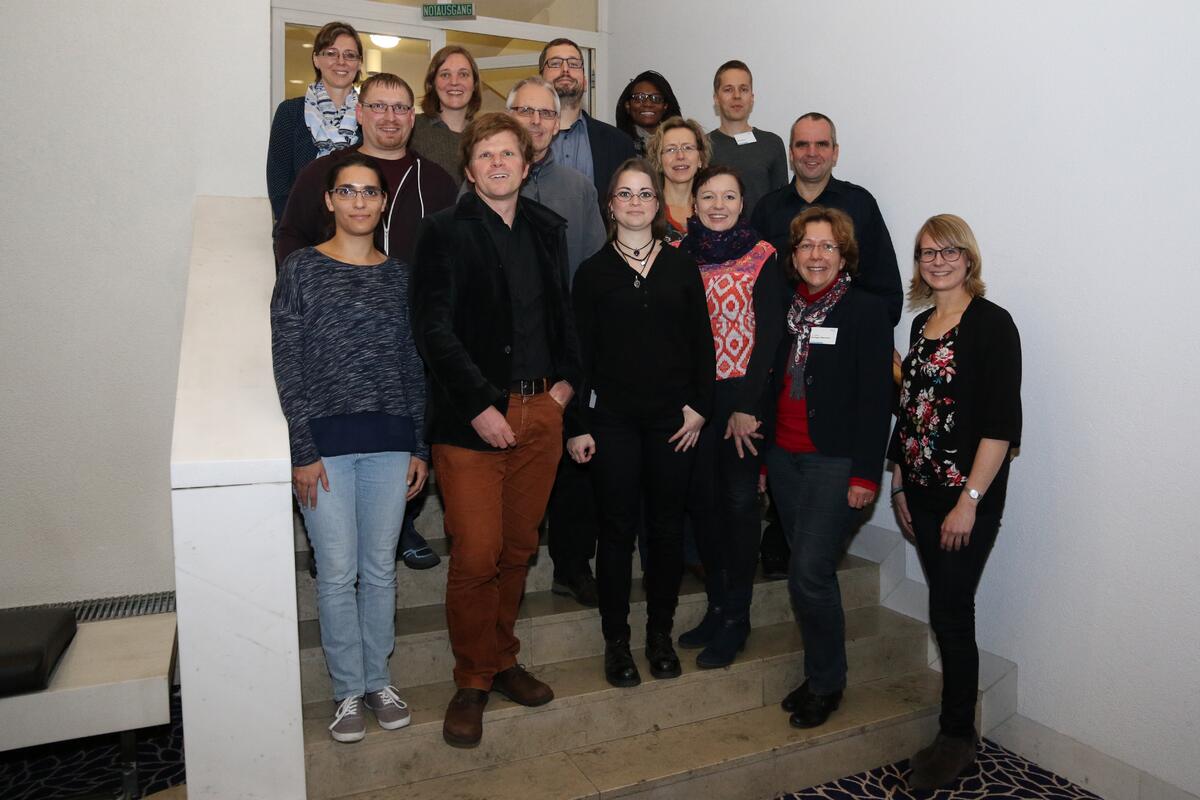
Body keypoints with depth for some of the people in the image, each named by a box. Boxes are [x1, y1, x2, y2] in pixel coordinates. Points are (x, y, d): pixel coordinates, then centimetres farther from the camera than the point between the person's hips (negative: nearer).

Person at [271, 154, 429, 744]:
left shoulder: (398, 274, 8)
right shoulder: (302, 269, -1)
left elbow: (413, 365, 10)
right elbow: (286, 366, -4)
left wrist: (419, 446, 6)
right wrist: (303, 451, -10)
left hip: (389, 442, 3)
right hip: (326, 442, -3)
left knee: (380, 568, 12)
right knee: (337, 573, 4)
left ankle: (378, 679, 29)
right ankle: (348, 690, 23)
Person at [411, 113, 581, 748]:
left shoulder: (548, 229, 13)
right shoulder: (445, 231, -3)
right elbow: (433, 328, -10)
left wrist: (566, 379, 8)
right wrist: (480, 405, -15)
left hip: (540, 410, 5)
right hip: (471, 416, -5)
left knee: (518, 548, 13)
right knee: (475, 555, -2)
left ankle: (502, 660, 31)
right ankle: (473, 681, 18)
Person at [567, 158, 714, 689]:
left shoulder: (682, 267, 7)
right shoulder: (593, 271, 3)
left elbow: (702, 342, 7)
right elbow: (580, 352, 1)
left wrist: (699, 406, -2)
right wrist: (578, 425, -4)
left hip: (672, 417, 2)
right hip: (612, 418, -1)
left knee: (667, 526, 8)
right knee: (618, 528, 4)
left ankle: (661, 634, 24)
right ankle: (616, 640, 18)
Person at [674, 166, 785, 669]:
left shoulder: (762, 256, -4)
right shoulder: (677, 254, 6)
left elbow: (769, 332, -8)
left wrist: (747, 407, -12)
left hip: (743, 394, -4)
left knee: (739, 500, 2)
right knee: (700, 498, 9)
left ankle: (737, 618, 16)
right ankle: (716, 606, 25)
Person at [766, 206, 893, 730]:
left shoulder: (866, 311, -5)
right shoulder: (787, 311, 11)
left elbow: (876, 397, -9)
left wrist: (865, 474, -14)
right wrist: (764, 455, 12)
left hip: (836, 464, -5)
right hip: (785, 459, 6)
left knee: (810, 575, -9)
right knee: (807, 574, 12)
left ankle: (826, 683, 12)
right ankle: (819, 674, 27)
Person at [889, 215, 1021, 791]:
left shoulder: (990, 323, -9)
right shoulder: (921, 325, 12)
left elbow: (1002, 422, -15)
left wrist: (970, 500, -18)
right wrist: (899, 485, 13)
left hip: (967, 498, -6)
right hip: (921, 493, 6)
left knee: (950, 614, 0)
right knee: (946, 613, 13)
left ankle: (958, 736, 18)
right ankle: (956, 729, 27)